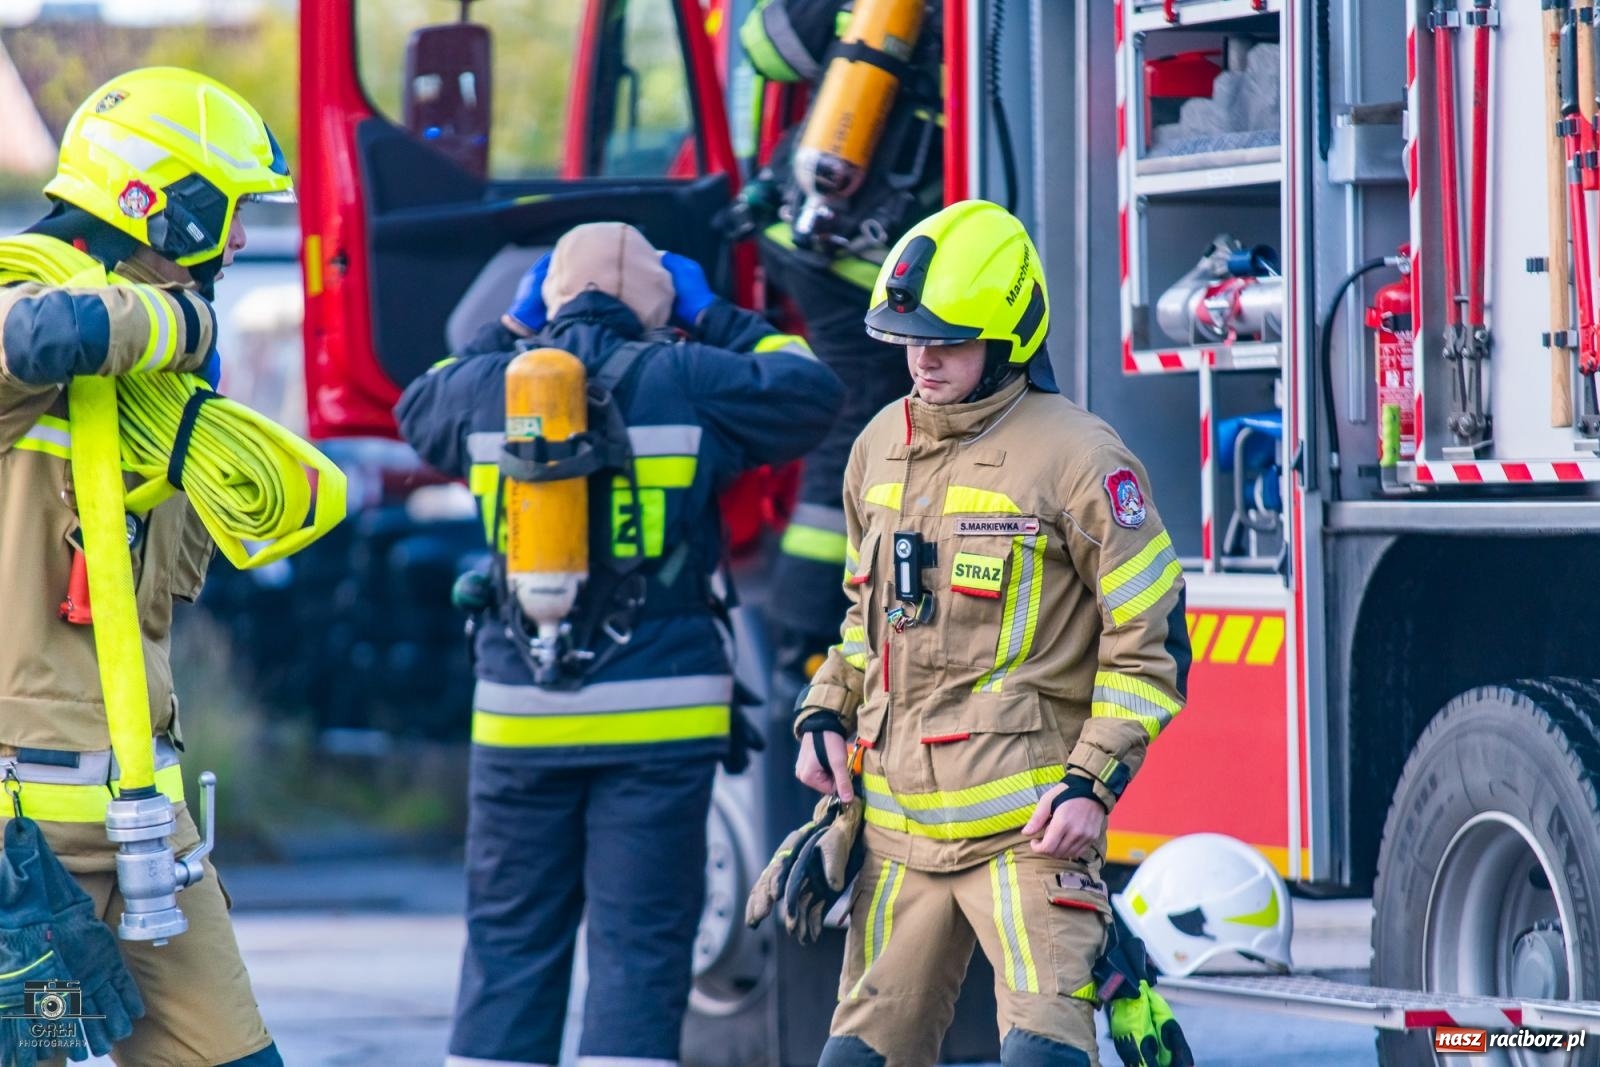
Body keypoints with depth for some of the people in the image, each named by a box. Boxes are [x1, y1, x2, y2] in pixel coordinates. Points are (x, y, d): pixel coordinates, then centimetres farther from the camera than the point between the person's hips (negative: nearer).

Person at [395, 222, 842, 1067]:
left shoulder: (493, 385, 3)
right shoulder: (685, 382, -5)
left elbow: (419, 412, 25)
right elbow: (808, 393, 7)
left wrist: (510, 328, 29)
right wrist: (715, 320, 16)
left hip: (519, 723, 3)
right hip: (658, 721, -3)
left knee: (508, 944, 10)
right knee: (638, 950, -1)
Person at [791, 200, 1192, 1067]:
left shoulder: (1075, 458, -9)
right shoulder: (882, 448, 13)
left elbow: (1149, 638, -7)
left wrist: (1094, 783, -15)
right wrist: (825, 715, 12)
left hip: (1027, 826, -7)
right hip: (900, 823, 7)